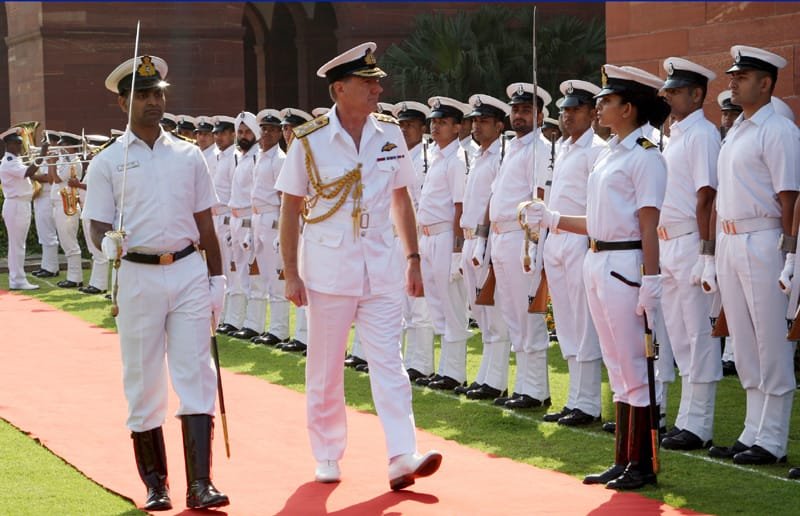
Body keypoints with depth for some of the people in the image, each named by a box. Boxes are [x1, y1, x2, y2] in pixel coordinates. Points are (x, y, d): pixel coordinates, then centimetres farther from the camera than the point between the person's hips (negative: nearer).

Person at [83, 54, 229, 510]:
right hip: (138, 275, -1)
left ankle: (200, 482, -7)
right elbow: (98, 223, 1)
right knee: (143, 381, 4)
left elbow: (205, 223, 13)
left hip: (189, 271, 2)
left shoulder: (188, 155, 10)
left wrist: (217, 279, 9)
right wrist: (108, 242, -22)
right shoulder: (108, 163, 2)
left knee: (196, 376, -5)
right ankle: (155, 484, 15)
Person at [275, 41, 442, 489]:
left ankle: (403, 457, -7)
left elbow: (401, 200, 10)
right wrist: (291, 274, -6)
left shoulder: (390, 134, 3)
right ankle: (327, 458, 20)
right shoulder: (310, 141, -7)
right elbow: (291, 209, -3)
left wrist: (413, 259, 7)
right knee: (325, 370, 7)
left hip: (381, 266, 2)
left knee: (389, 361, -4)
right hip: (329, 267, -2)